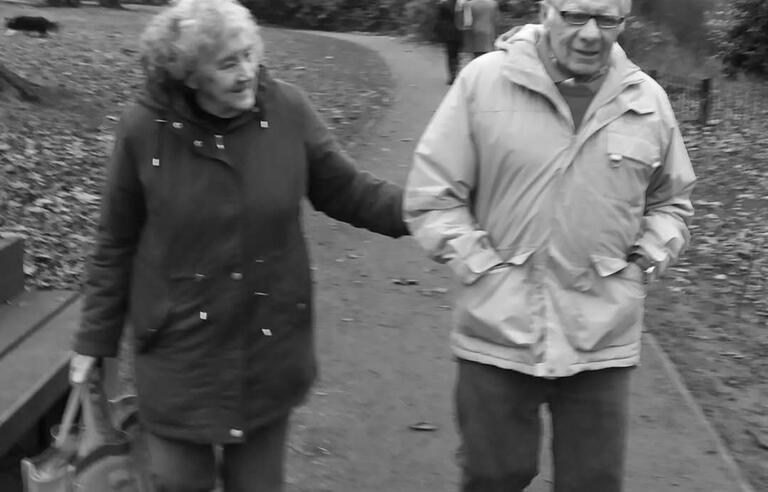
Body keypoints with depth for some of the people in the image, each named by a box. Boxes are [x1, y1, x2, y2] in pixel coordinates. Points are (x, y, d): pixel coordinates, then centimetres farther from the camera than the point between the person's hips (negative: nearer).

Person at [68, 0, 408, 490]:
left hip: (269, 344, 1)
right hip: (180, 348, -1)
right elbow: (117, 244, -2)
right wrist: (96, 338, 3)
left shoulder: (288, 110, -10)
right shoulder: (144, 129, -12)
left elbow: (348, 191, -1)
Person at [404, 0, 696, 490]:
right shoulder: (483, 81, -6)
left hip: (603, 341, 2)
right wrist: (484, 268, -10)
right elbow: (431, 196, -4)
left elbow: (672, 203, 17)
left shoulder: (649, 101, 3)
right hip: (498, 333, -2)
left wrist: (644, 264, 2)